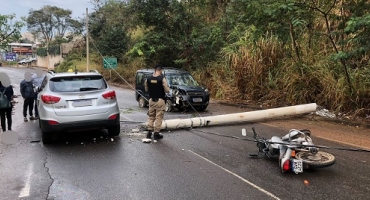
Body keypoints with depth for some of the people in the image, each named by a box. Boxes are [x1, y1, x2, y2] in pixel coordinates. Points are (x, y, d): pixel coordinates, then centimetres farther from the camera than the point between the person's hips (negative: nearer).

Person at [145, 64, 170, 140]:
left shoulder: (148, 78, 0)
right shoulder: (162, 79, -14)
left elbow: (146, 89, 9)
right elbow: (167, 90, -12)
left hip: (151, 100, 4)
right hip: (160, 100, -4)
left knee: (151, 117, 16)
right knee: (158, 117, 3)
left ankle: (149, 132, 17)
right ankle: (156, 134, 7)